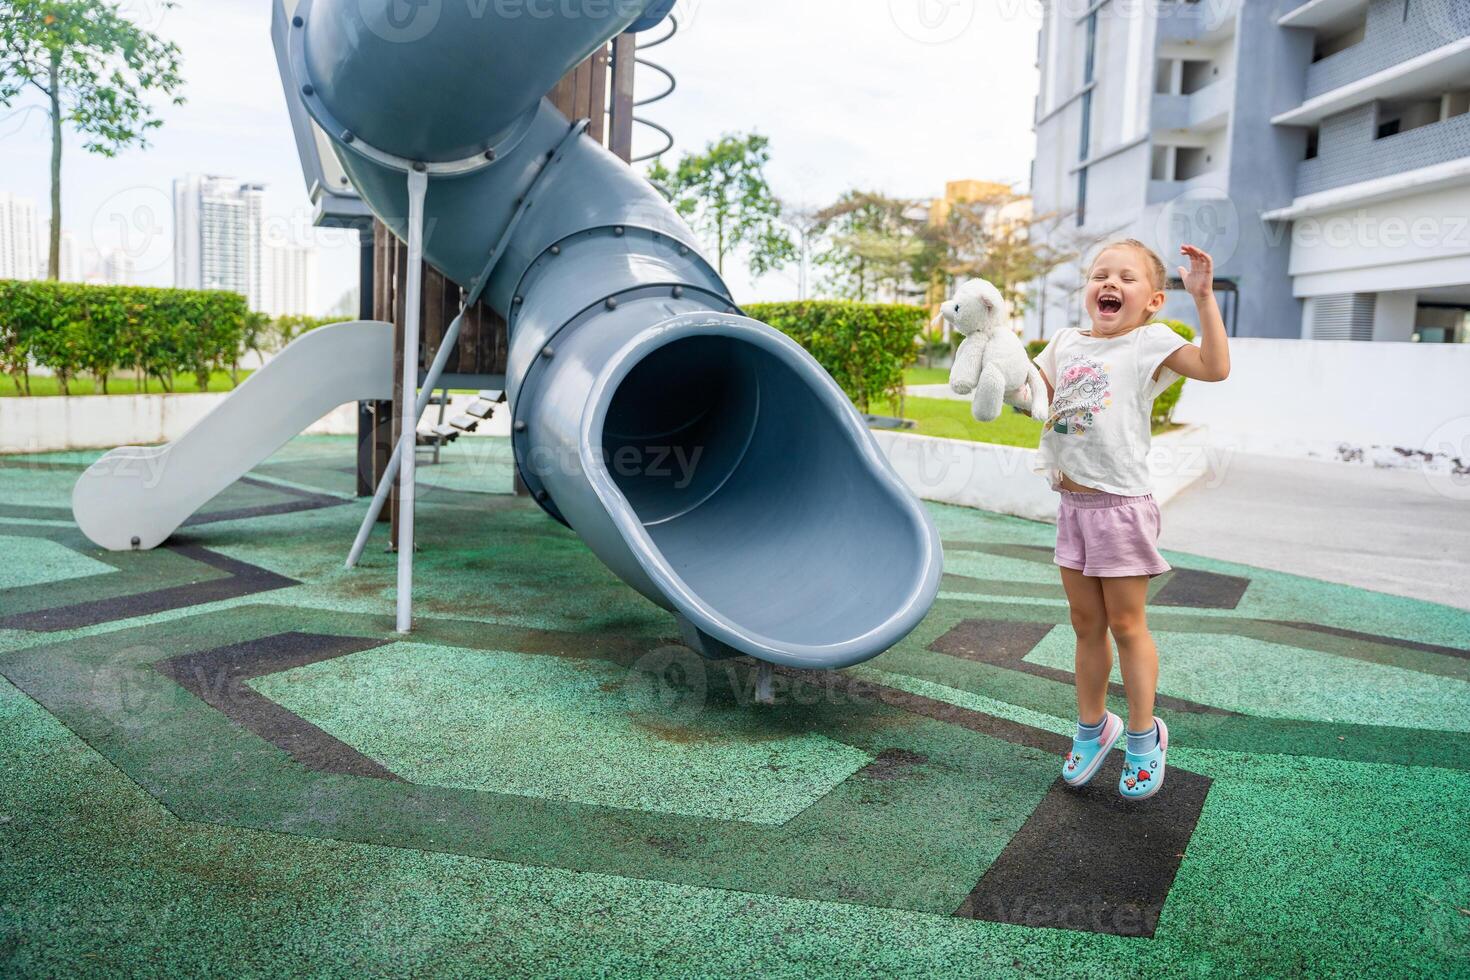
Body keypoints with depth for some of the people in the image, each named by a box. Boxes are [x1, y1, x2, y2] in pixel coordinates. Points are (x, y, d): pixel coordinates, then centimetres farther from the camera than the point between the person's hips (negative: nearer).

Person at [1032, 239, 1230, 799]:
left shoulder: (1149, 343, -7)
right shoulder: (1066, 344, 10)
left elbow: (1215, 367, -21)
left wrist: (1203, 296, -23)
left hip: (1120, 504, -5)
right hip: (1072, 502, 6)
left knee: (1125, 624, 4)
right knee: (1086, 623, 15)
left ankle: (1144, 736, 23)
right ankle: (1092, 726, 31)